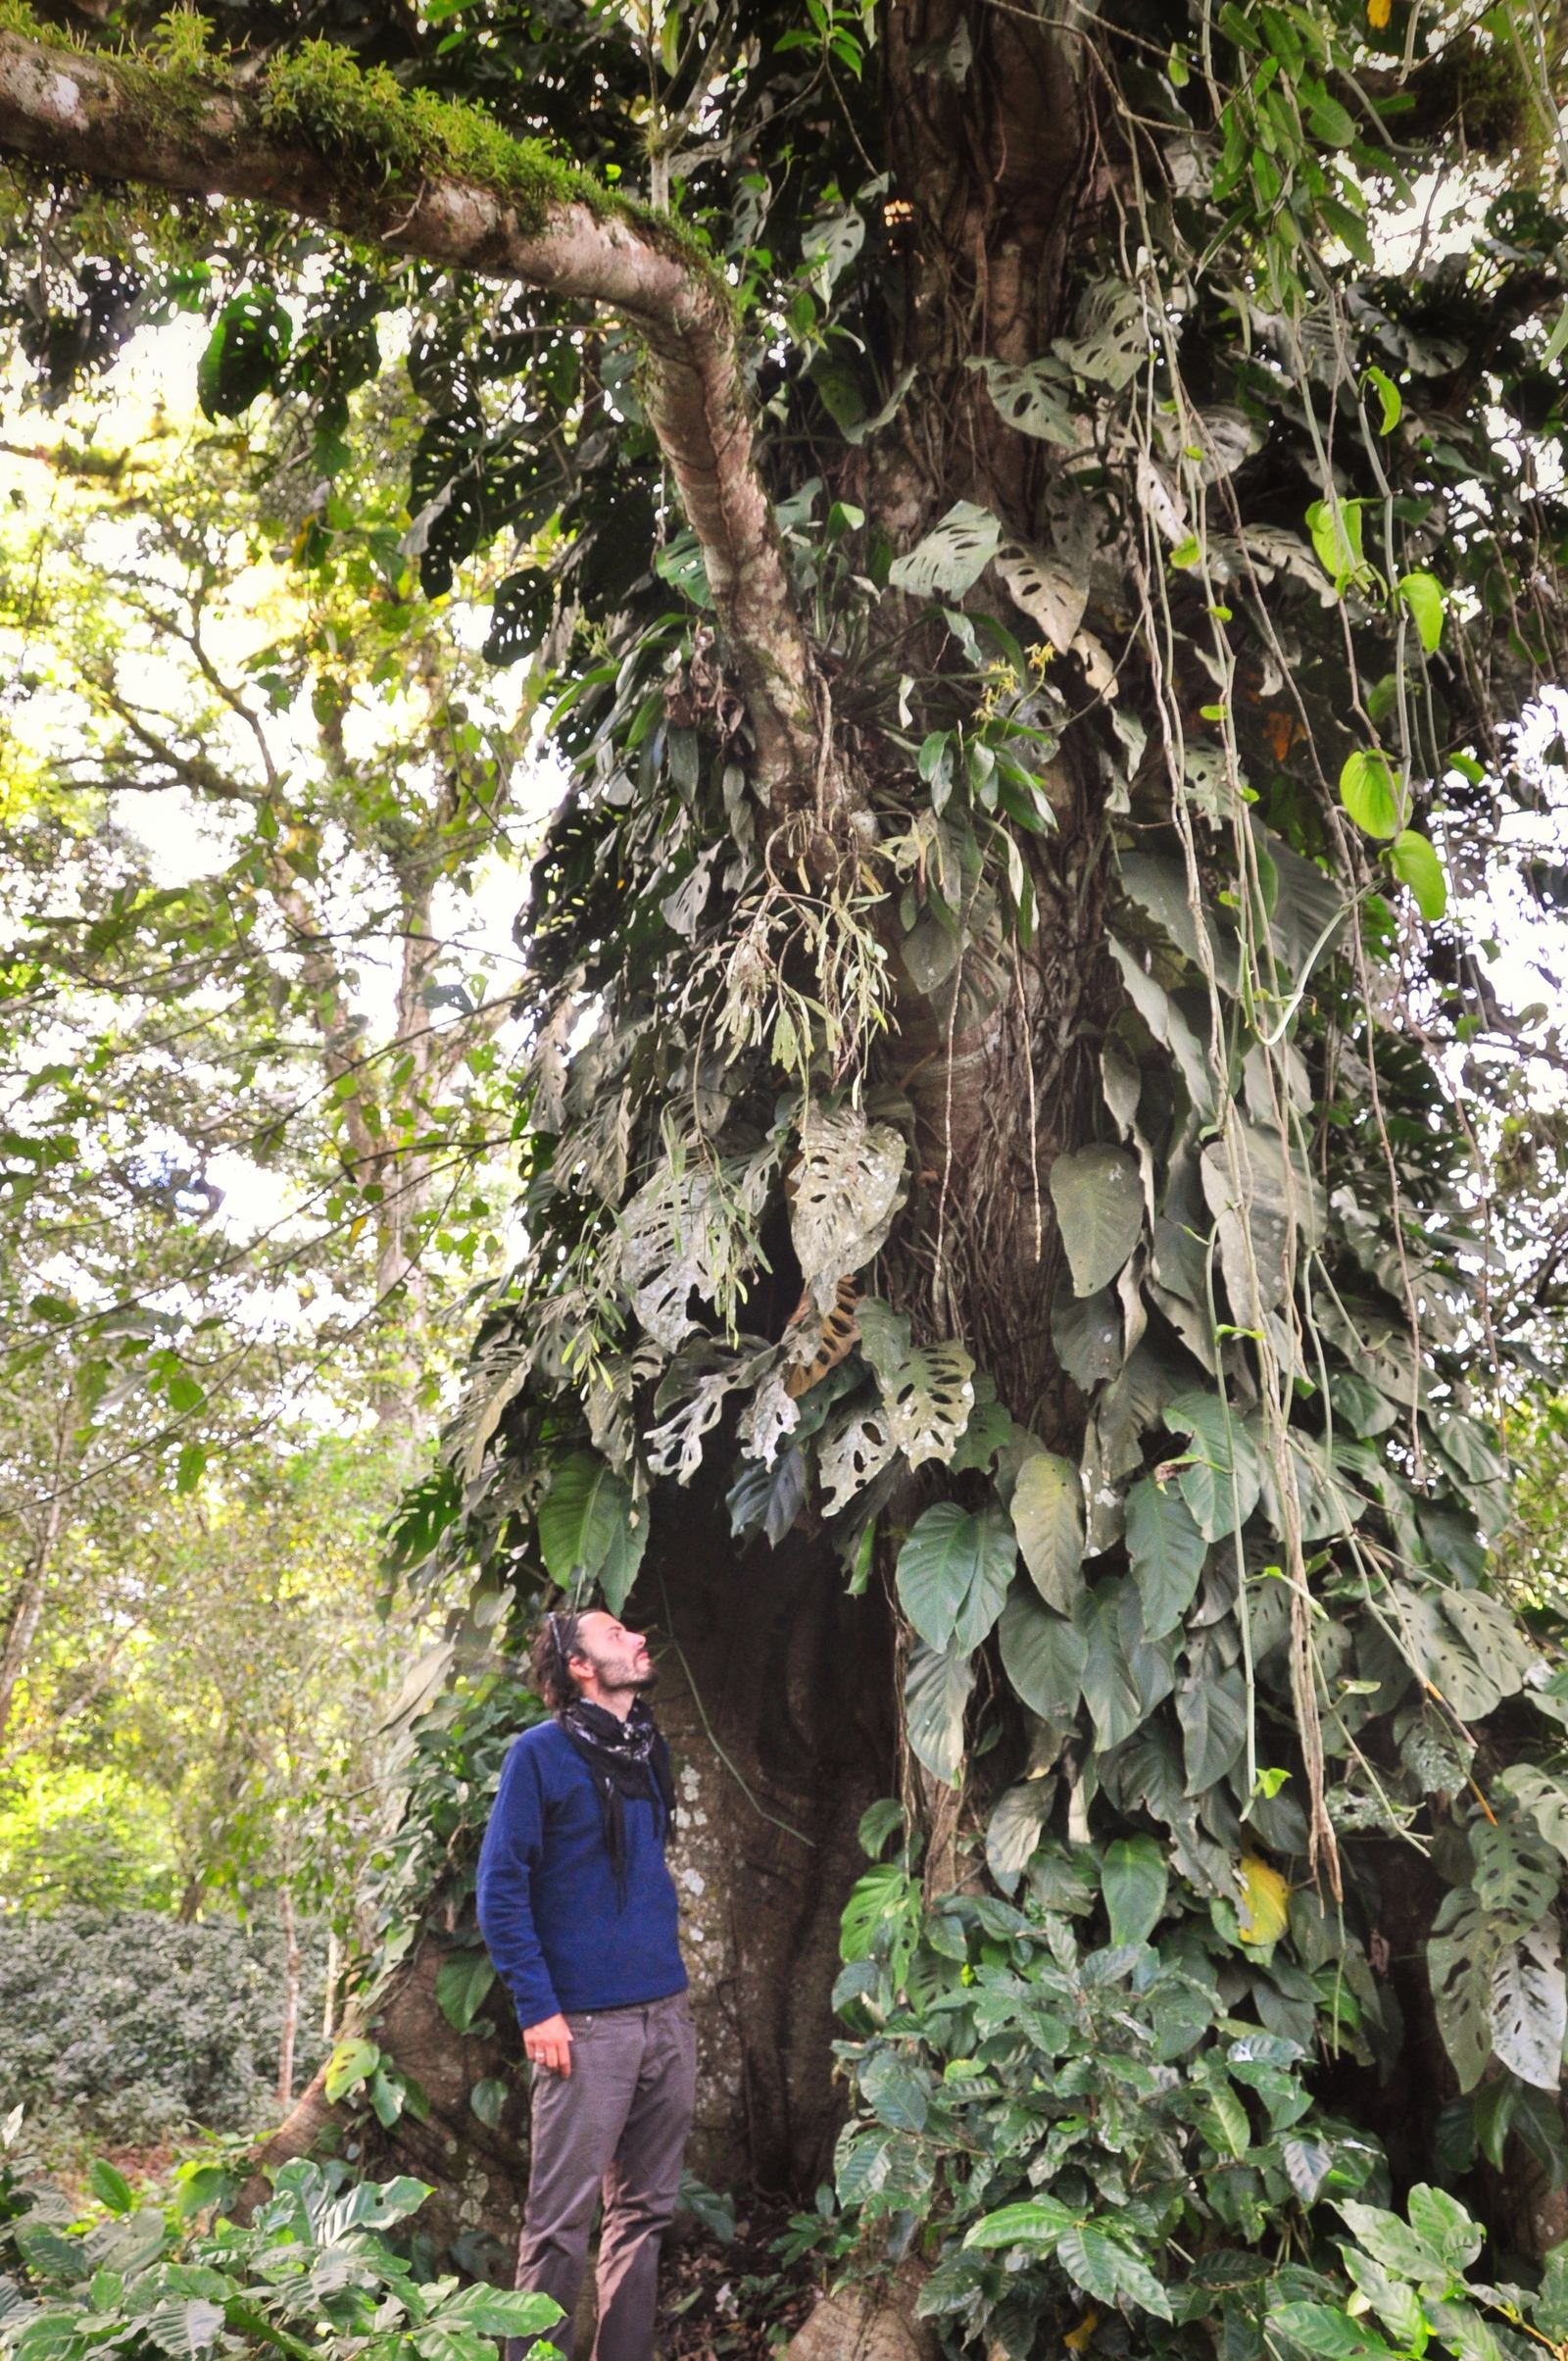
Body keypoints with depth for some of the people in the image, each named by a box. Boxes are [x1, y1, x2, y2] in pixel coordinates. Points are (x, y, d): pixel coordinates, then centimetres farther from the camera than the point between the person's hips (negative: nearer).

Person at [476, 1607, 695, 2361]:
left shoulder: (648, 1752, 11)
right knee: (561, 2221, 0)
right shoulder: (541, 1753, -9)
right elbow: (499, 1888, -9)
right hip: (587, 2025, -6)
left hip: (667, 2015, 6)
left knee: (645, 2211, 14)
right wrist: (537, 2009, -14)